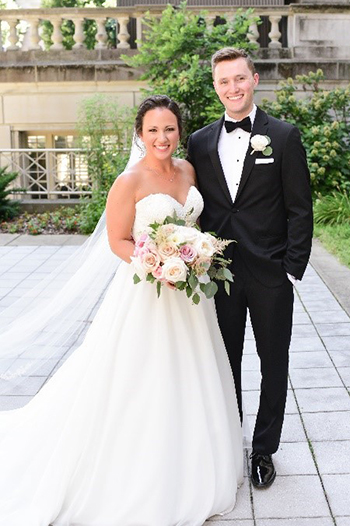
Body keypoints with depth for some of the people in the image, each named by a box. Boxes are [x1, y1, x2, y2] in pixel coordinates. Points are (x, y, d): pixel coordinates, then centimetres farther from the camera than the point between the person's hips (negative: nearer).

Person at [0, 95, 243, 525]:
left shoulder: (187, 170, 4)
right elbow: (119, 241, -13)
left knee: (186, 381, 18)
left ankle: (187, 470, 40)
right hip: (145, 292, -7)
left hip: (189, 288, 7)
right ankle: (142, 482, 25)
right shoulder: (129, 182, -15)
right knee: (144, 385, 4)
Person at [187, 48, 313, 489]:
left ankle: (264, 451, 28)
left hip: (270, 274, -2)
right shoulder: (200, 142, 5)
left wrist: (293, 269, -10)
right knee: (225, 365, 15)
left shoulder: (284, 136, -4)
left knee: (273, 366, 10)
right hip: (219, 273, 3)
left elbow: (300, 209, -5)